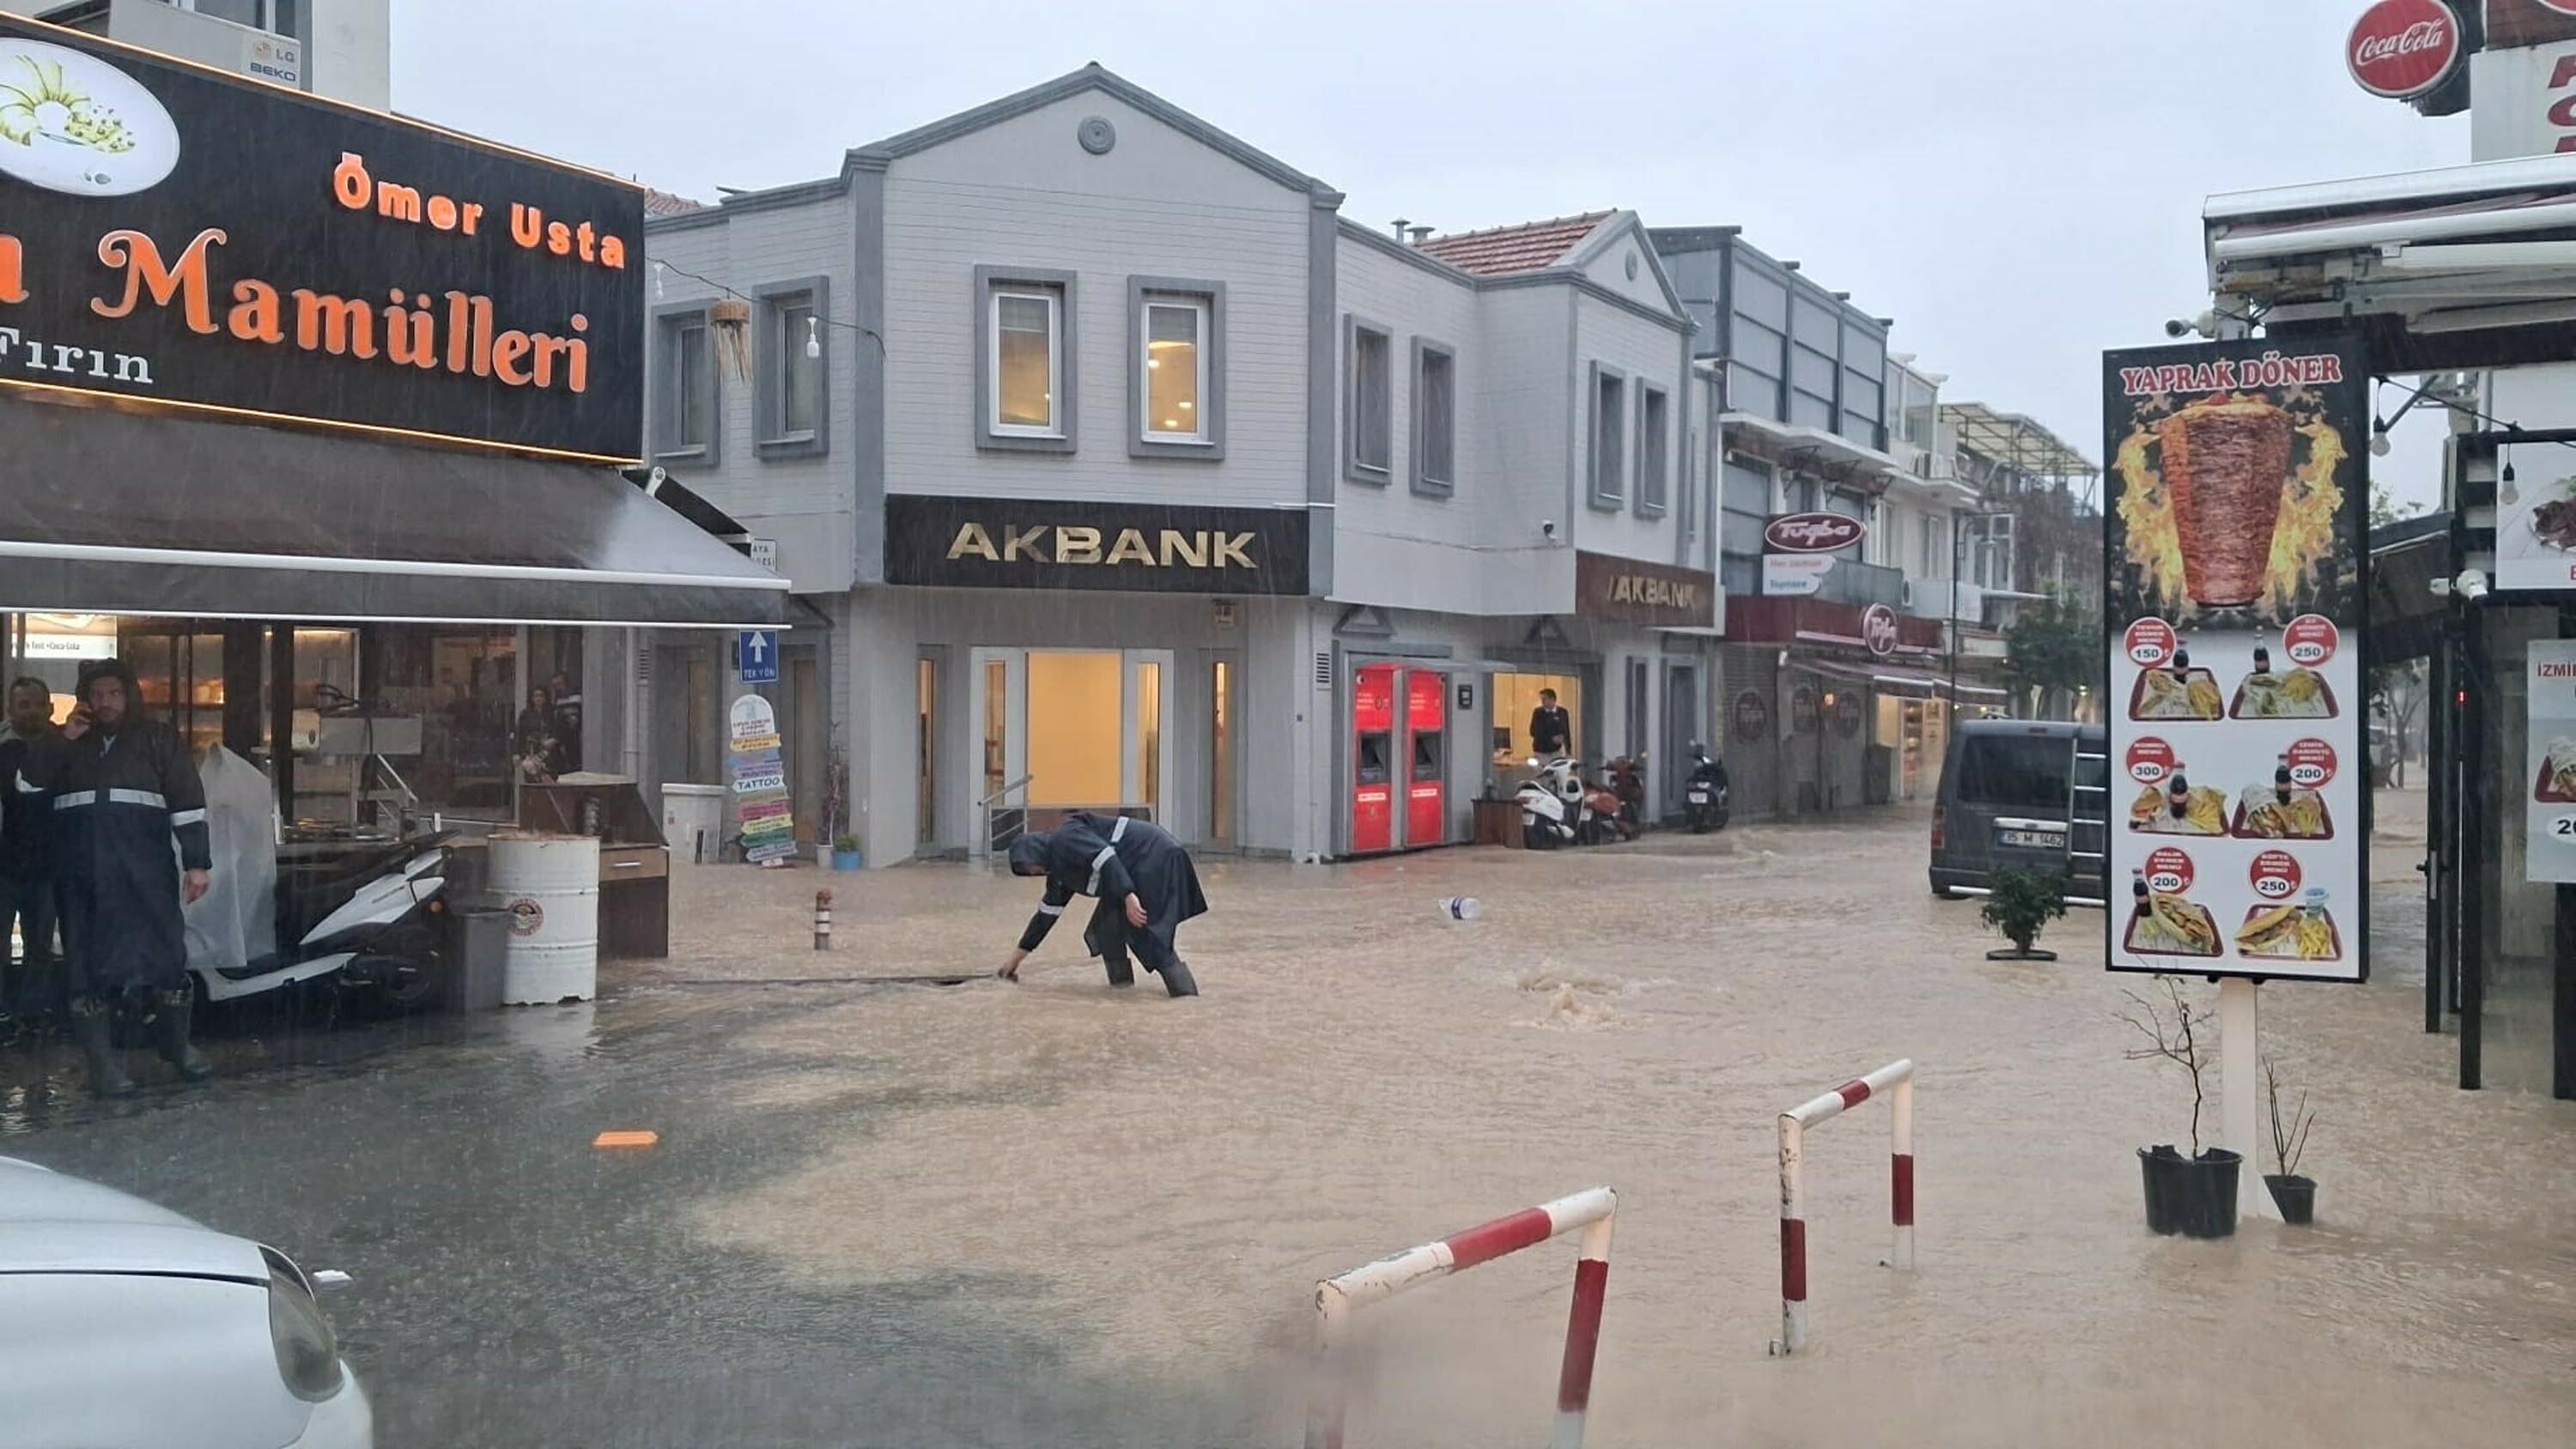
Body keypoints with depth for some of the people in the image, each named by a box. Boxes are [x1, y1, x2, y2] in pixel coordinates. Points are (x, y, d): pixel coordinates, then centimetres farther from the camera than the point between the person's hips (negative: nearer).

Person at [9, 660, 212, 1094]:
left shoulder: (159, 739, 8)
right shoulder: (69, 745, 17)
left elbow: (188, 802, 2)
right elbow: (26, 781, 4)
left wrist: (197, 862, -6)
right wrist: (65, 738, -4)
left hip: (145, 870, -2)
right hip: (83, 875, 2)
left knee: (165, 953, -2)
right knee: (90, 960, 2)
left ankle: (176, 1043, 15)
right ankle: (102, 1058, 6)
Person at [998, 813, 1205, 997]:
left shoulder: (1065, 839, -11)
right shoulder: (1059, 869, 19)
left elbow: (1106, 858, -25)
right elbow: (1048, 911, 26)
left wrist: (1128, 897, -33)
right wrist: (1017, 956, 30)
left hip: (1154, 856, -10)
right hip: (1140, 869, 10)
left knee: (1145, 931, -13)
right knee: (1107, 921, 9)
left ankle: (1184, 988, -15)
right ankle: (1121, 978, 11)